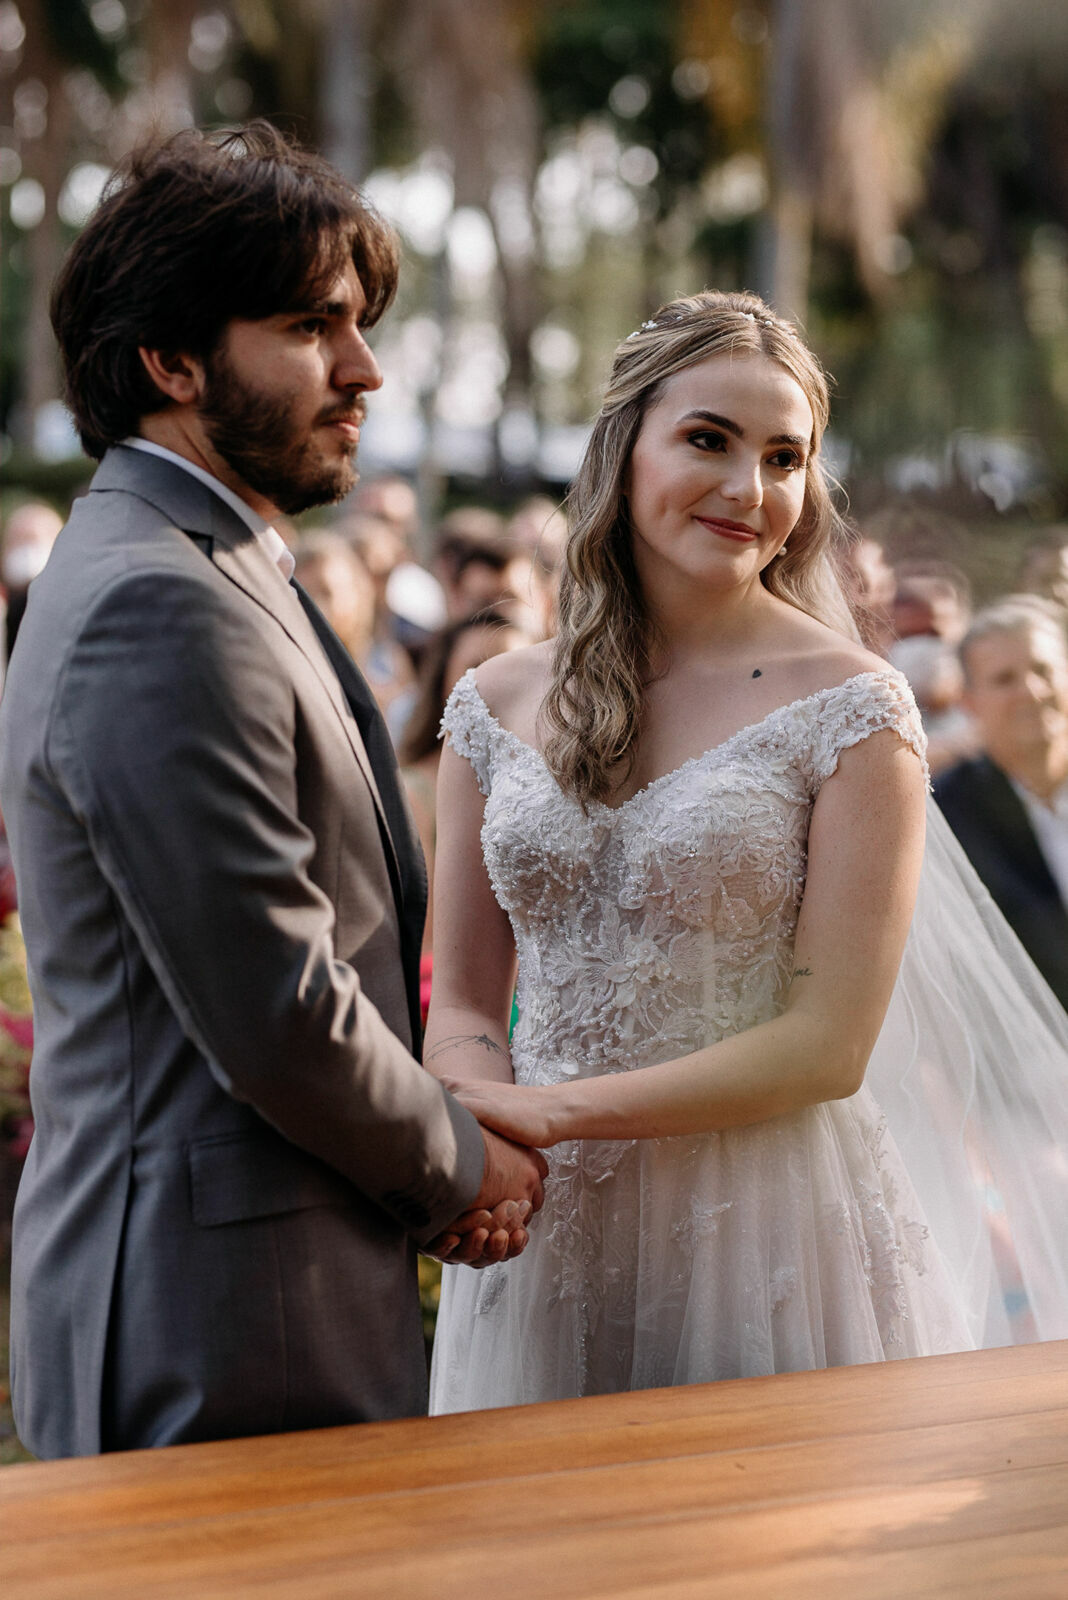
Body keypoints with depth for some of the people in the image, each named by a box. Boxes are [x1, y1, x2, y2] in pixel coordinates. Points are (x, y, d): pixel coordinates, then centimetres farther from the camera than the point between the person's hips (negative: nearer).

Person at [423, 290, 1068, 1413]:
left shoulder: (851, 708, -7)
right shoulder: (496, 706, 4)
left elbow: (828, 1045, -11)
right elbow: (464, 1000, 8)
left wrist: (549, 1110, -16)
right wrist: (485, 1132, -13)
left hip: (771, 1231, -3)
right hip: (547, 1228, 3)